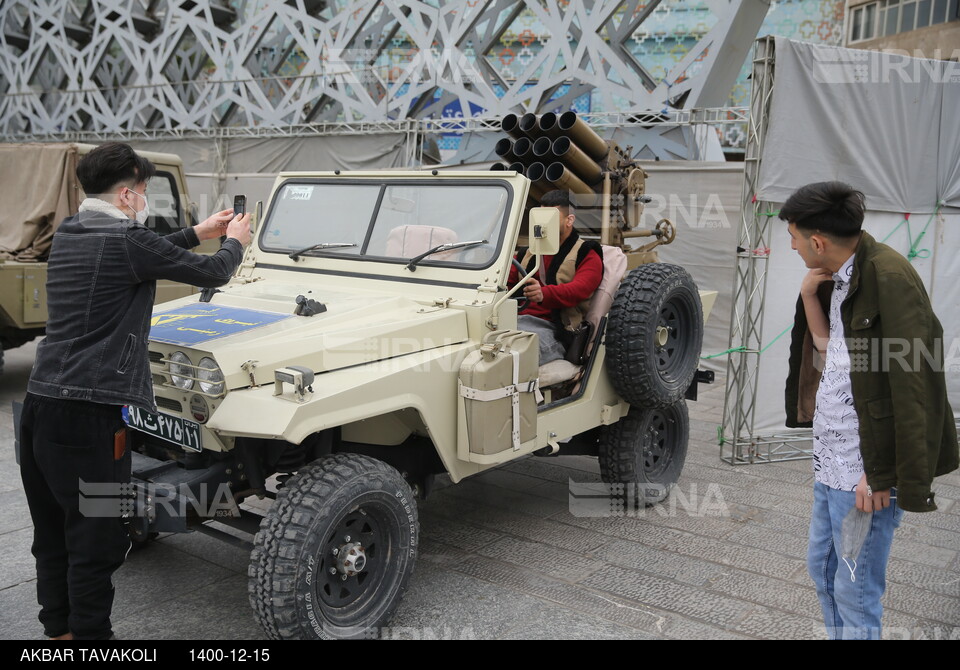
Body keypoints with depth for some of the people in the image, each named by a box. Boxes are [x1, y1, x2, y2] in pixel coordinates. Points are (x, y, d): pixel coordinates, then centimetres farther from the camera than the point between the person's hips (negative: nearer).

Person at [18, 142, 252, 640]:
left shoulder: (68, 235, 12)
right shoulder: (124, 241, -13)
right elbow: (212, 273, -4)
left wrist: (197, 233, 33)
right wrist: (235, 242, 17)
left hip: (40, 404, 9)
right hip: (89, 413, -9)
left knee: (52, 534, 19)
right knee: (95, 542, 2)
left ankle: (58, 629, 34)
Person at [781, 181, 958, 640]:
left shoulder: (889, 278, -19)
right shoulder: (838, 278, 8)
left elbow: (913, 387, -21)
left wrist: (882, 473, -20)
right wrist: (810, 295, -1)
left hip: (865, 470, -9)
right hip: (832, 461, 9)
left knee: (855, 591, 4)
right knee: (822, 568, 22)